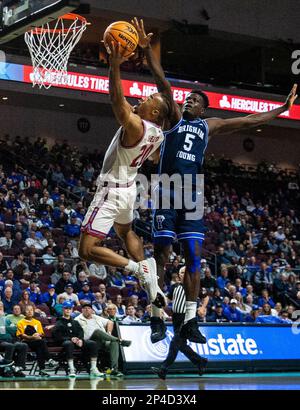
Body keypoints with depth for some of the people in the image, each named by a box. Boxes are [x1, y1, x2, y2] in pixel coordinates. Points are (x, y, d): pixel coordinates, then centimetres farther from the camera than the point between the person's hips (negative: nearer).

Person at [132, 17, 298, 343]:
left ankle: (190, 320, 2)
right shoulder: (174, 117, 8)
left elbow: (250, 121, 19)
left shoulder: (210, 126, 15)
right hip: (166, 196, -2)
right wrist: (147, 50, -16)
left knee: (194, 259, -2)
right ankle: (158, 315, 3)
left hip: (192, 198, 3)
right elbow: (163, 84, -5)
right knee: (161, 255, -3)